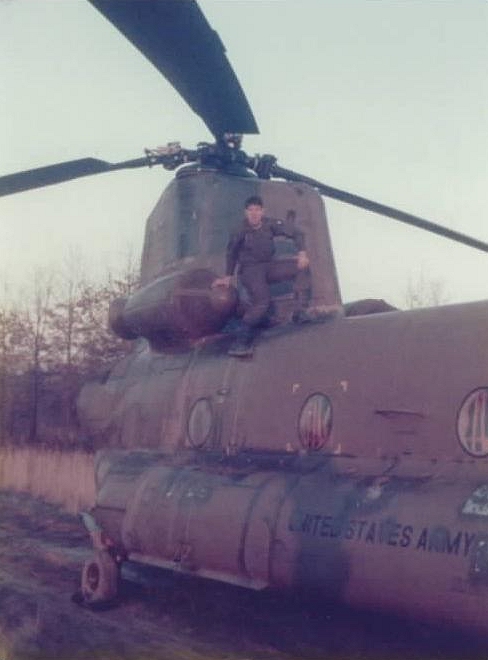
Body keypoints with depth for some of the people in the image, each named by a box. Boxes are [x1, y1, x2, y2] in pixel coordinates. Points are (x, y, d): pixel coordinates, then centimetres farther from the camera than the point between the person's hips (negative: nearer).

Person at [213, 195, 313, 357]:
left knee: (302, 266, -14)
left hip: (268, 267, 5)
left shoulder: (270, 225, -7)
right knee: (262, 299, -33)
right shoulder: (240, 231, -13)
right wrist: (228, 276, 9)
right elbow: (232, 253, 5)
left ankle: (300, 312, -14)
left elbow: (296, 234, -2)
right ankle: (241, 340, -34)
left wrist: (302, 253, -18)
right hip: (249, 270, -5)